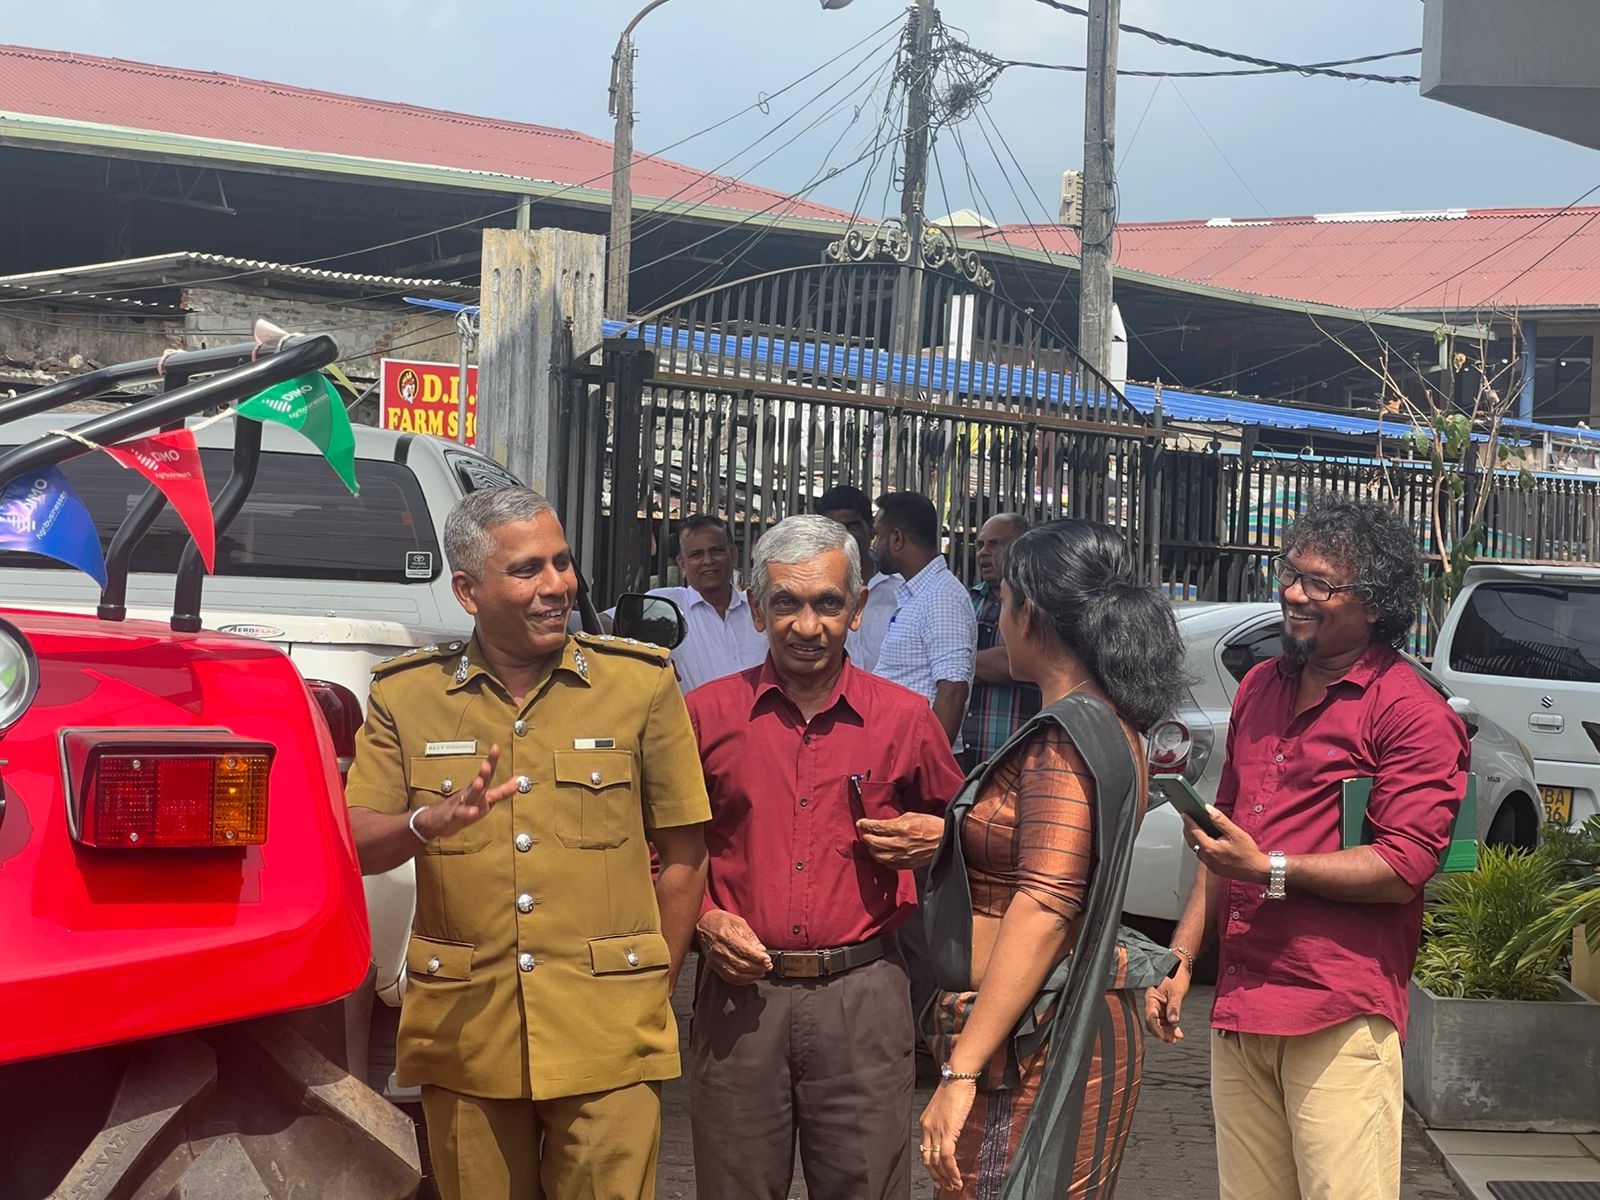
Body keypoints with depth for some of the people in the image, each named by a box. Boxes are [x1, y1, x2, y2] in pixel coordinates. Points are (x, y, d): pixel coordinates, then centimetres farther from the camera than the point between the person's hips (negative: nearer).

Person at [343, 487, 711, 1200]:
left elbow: (683, 851, 4)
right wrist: (430, 821, -22)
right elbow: (357, 846, -1)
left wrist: (653, 993, 2)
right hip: (464, 1035, 1)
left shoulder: (641, 683, 1)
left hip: (607, 1041, -1)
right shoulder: (405, 695, 4)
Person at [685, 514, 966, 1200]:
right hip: (741, 993, 0)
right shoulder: (707, 714, 3)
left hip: (863, 996, 0)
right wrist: (702, 918, -3)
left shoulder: (905, 718, 4)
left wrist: (937, 837, -2)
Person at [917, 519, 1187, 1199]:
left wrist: (960, 1073, -26)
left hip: (1036, 1042, -10)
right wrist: (935, 838, 35)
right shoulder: (1112, 726, 15)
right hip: (1080, 1024, 10)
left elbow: (1044, 906, -25)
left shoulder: (1064, 739, -16)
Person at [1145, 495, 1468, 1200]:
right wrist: (1180, 957, 18)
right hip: (1237, 1008, 7)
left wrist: (1270, 869, -18)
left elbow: (1405, 866, -14)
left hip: (1339, 1016, -7)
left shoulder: (1410, 712, -7)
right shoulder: (1259, 688, 17)